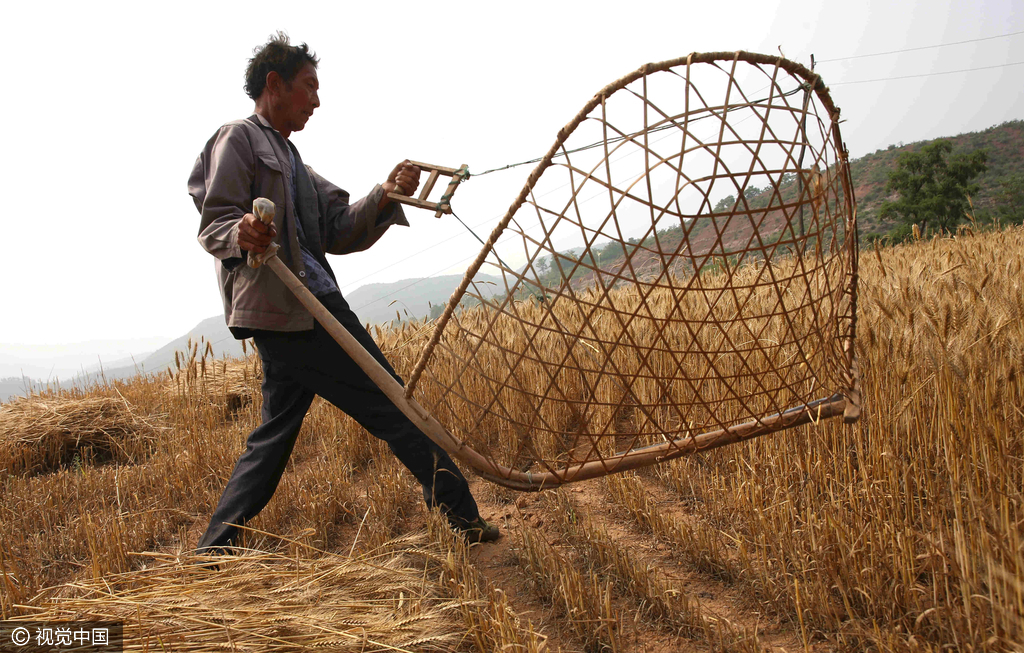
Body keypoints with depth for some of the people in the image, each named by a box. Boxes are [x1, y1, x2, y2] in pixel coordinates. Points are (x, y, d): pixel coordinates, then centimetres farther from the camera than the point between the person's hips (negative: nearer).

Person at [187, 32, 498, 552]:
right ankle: (460, 514, 4)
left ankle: (214, 551, 19)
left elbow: (339, 233, 14)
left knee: (276, 433, 13)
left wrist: (384, 198, -2)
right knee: (390, 405, -5)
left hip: (302, 309, 10)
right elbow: (214, 223, -11)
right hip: (284, 308, -10)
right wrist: (244, 235, -34)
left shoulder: (290, 159, 26)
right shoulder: (239, 139, -1)